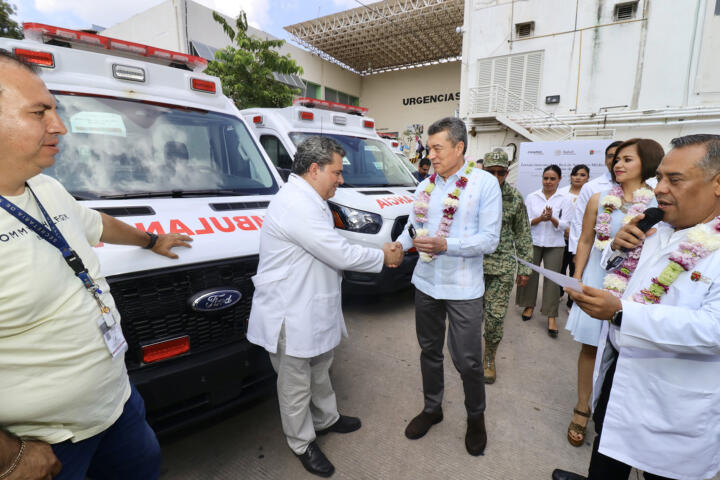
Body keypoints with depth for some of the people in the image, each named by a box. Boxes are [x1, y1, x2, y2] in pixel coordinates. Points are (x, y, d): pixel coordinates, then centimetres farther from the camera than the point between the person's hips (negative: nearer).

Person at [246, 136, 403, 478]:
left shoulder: (308, 201, 10)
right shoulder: (296, 205, -26)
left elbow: (332, 251, 14)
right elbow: (341, 255, -24)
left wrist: (378, 253, 7)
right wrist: (382, 256, -8)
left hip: (313, 310, 10)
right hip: (291, 316, -10)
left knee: (319, 371, 27)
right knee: (296, 386, 12)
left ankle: (326, 418, 49)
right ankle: (302, 444, 34)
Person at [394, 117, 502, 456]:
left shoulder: (485, 183, -8)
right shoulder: (424, 186, 7)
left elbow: (490, 239, -13)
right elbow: (412, 227, 9)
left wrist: (445, 245, -25)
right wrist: (399, 245, -12)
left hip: (463, 289, -4)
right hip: (426, 283, 5)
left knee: (467, 360, 5)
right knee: (430, 351, 18)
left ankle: (475, 417, 34)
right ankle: (432, 408, 41)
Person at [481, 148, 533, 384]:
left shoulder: (515, 198, 0)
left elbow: (523, 234, 7)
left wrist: (524, 268, 6)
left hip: (503, 266, 1)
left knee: (496, 315, 5)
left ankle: (490, 357, 28)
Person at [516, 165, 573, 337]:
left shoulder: (565, 200, 1)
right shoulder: (531, 197, 3)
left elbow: (564, 225, -4)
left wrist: (552, 218, -23)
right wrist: (540, 218, -19)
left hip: (554, 245, -1)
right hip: (533, 242, 1)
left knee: (552, 278, -2)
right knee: (530, 273, 6)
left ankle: (551, 317, 5)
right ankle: (529, 305, 26)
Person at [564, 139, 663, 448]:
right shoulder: (600, 200, 3)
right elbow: (585, 241, 5)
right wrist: (577, 279, 2)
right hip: (598, 278, 1)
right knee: (591, 345, 7)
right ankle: (582, 409, 22)